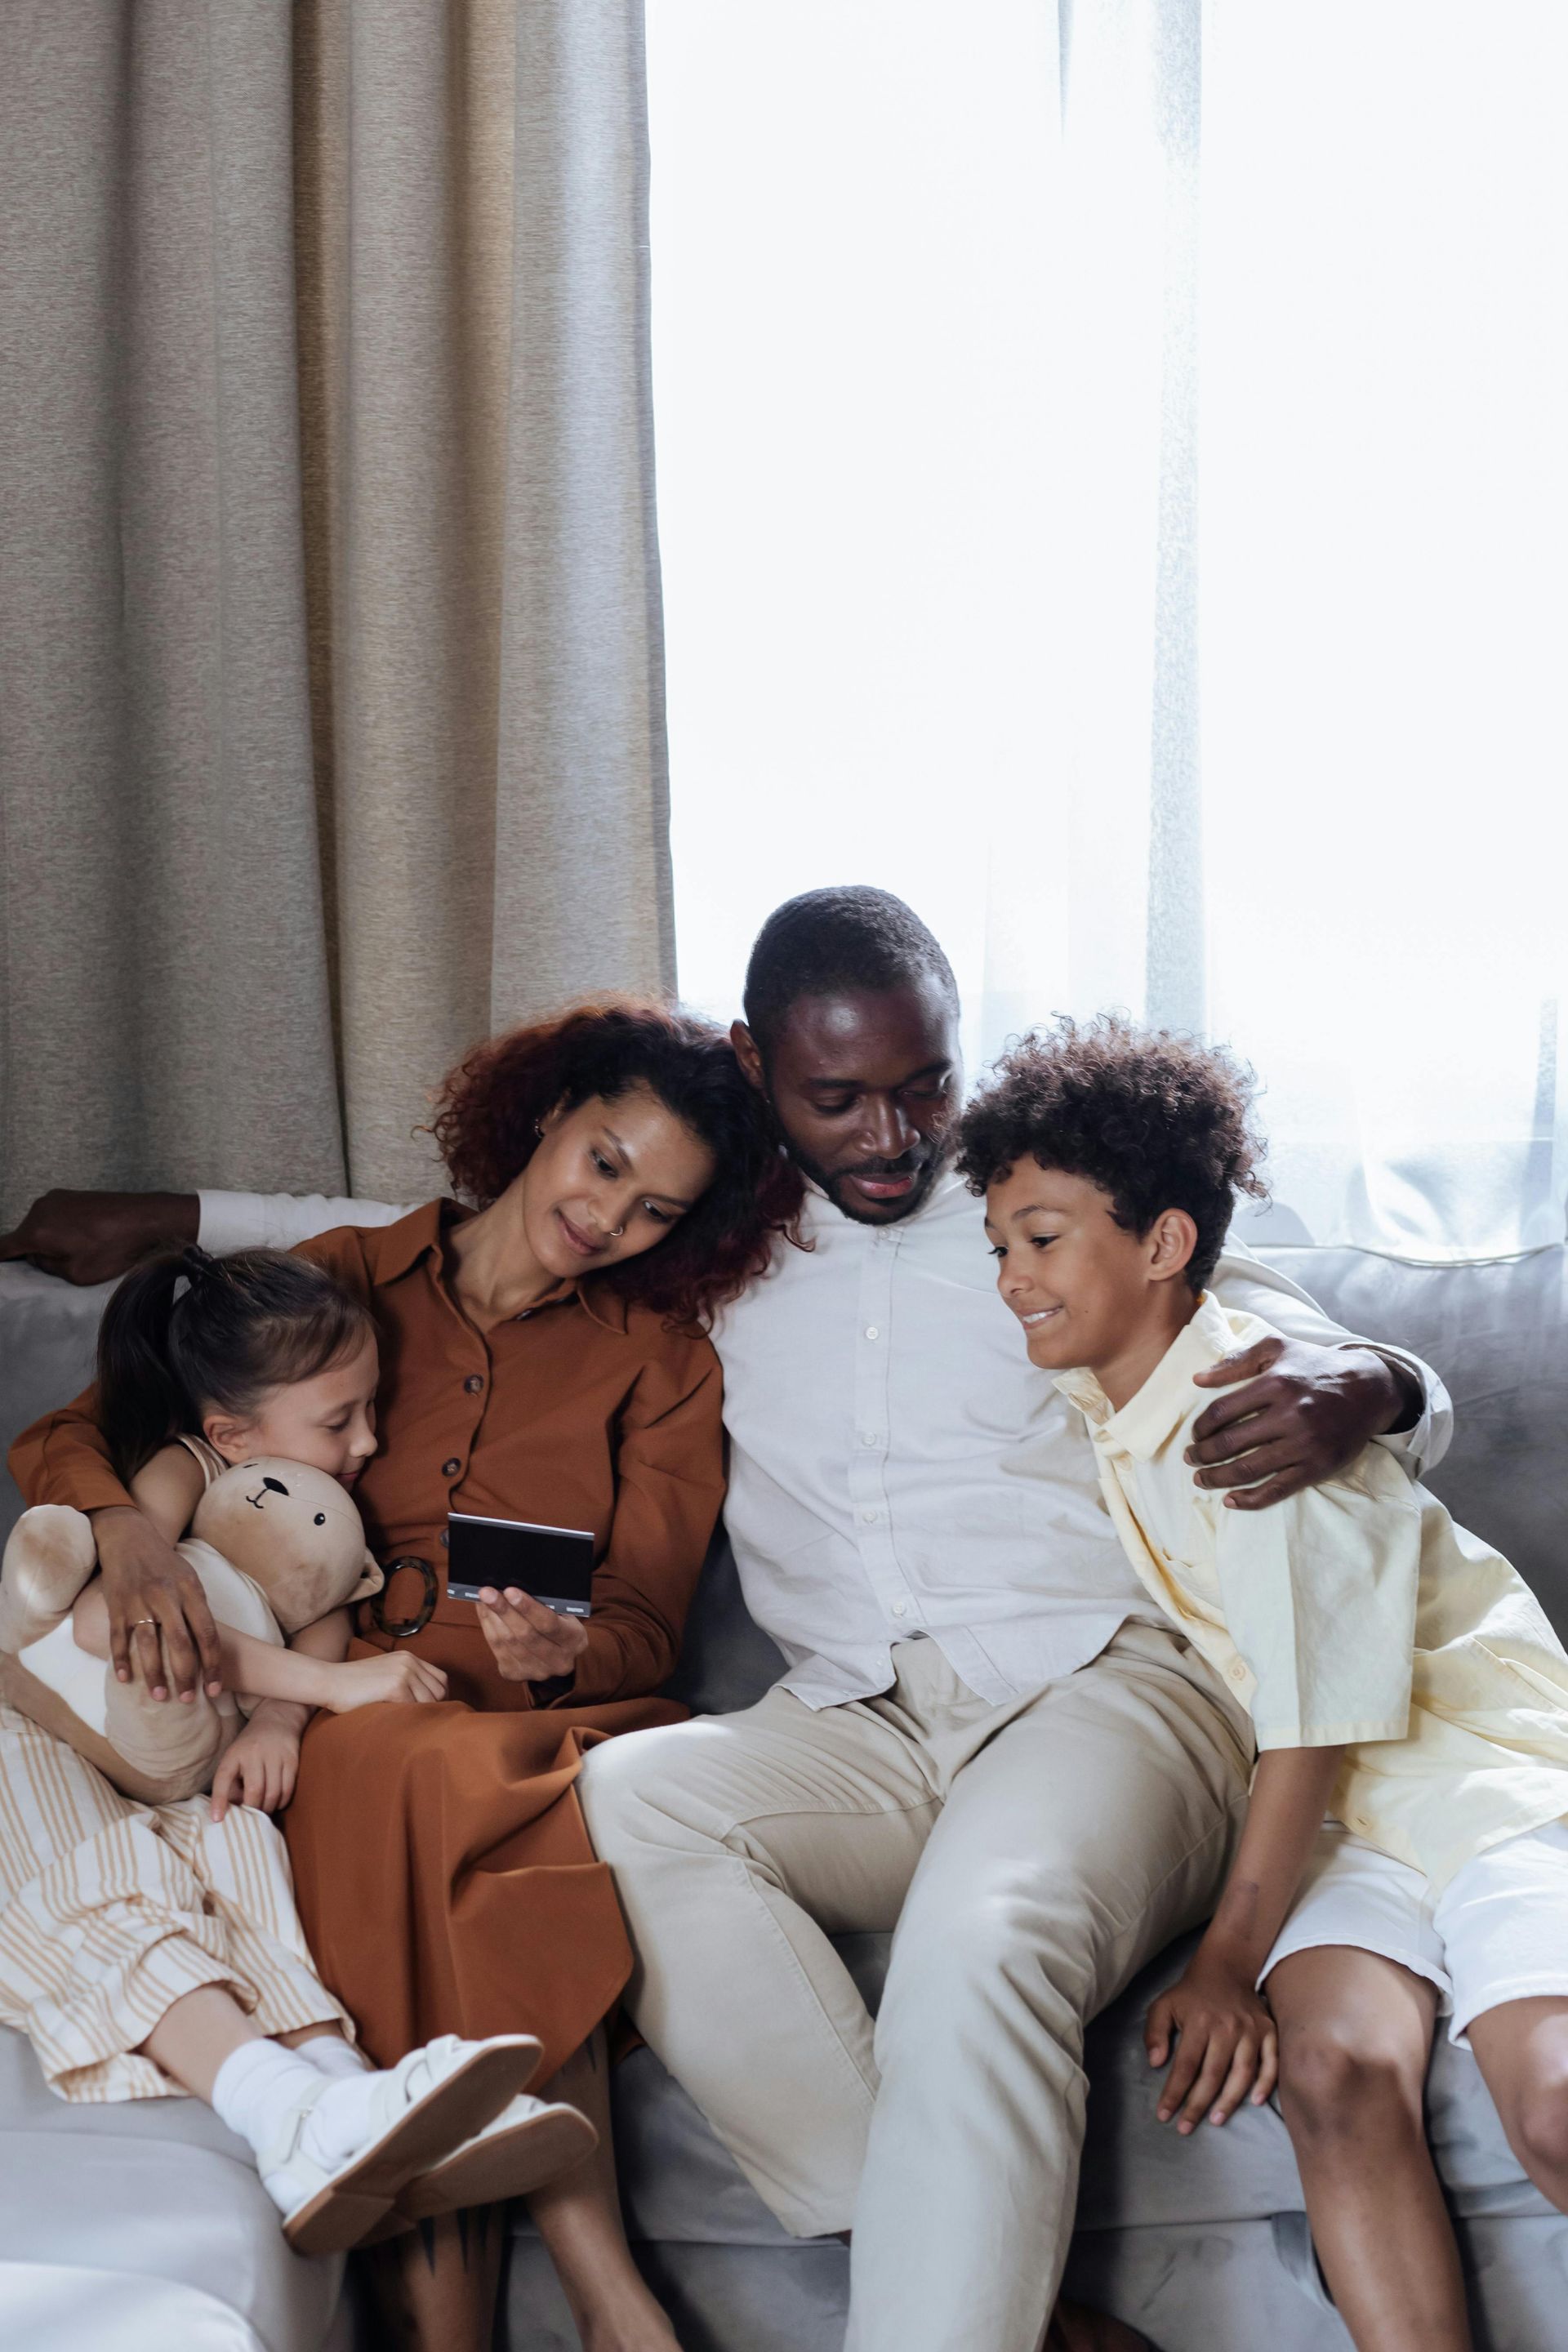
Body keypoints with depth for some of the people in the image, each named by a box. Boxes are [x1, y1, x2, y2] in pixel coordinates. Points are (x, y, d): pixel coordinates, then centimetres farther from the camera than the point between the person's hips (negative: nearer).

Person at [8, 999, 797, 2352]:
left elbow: (644, 1630, 8)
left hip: (553, 1728, 0)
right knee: (433, 1778, -37)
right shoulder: (346, 1283, 15)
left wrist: (566, 1650, -17)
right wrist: (129, 1528, -15)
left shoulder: (662, 1358, 17)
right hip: (341, 1720, 0)